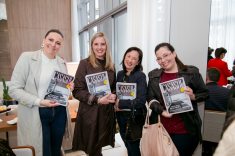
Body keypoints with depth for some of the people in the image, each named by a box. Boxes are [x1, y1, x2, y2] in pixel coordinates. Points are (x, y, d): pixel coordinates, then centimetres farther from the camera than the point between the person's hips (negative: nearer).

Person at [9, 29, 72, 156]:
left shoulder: (61, 62, 7)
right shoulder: (27, 57, -8)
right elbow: (14, 89, -11)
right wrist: (39, 101, -22)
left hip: (59, 112, 5)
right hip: (36, 114, -4)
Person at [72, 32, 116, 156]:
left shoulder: (111, 66, 8)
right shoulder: (85, 64, -7)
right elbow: (77, 91, -11)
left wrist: (113, 96, -4)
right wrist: (97, 99, -19)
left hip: (107, 112, 4)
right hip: (90, 113, -4)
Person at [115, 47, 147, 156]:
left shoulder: (140, 76, -16)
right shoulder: (120, 74, 1)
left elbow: (141, 101, -23)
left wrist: (120, 103, -17)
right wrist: (114, 101, -9)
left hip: (134, 118, -5)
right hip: (121, 116, 6)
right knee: (128, 145, 24)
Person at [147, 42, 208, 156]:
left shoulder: (191, 72, -3)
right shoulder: (153, 75, 5)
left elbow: (204, 93, 3)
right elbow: (150, 98, 2)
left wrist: (193, 96, -18)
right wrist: (161, 111, -14)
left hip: (185, 129, -2)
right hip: (161, 128, 3)